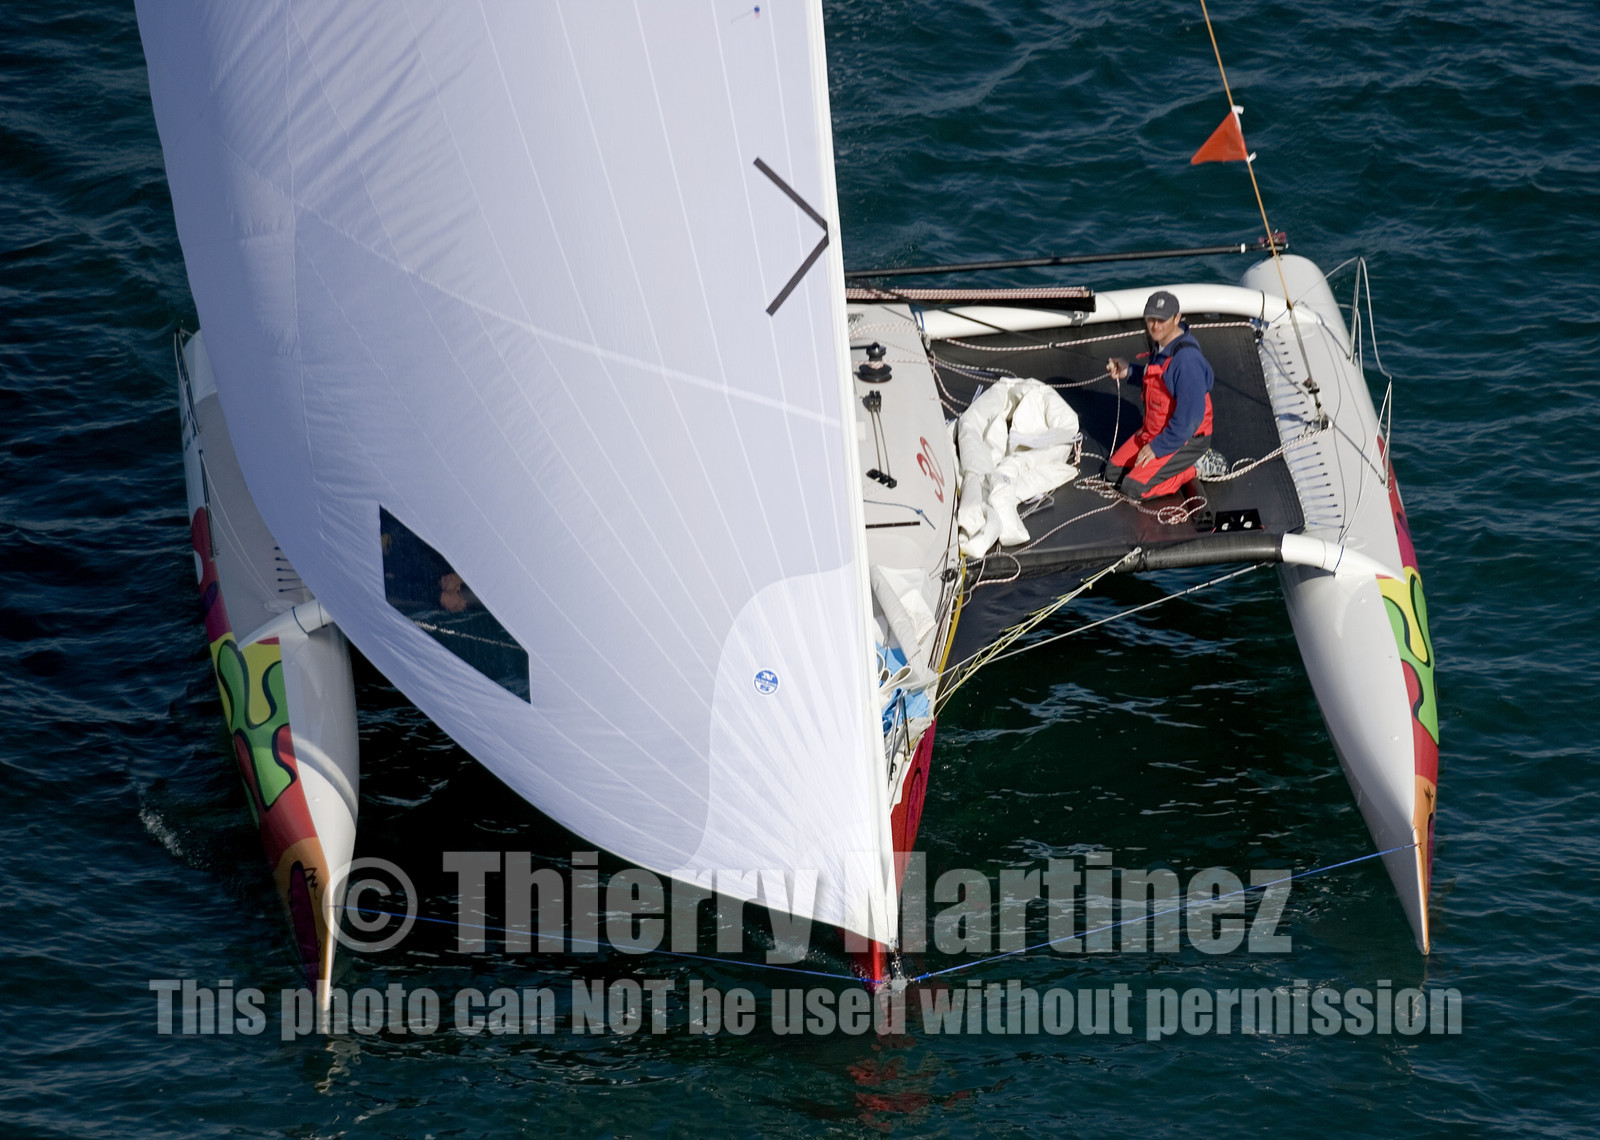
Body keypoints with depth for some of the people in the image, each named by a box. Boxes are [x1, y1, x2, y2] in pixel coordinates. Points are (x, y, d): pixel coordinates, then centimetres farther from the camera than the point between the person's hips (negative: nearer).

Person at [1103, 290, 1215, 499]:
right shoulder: (1162, 344, 1)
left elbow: (1189, 418, -29)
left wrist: (1157, 447, -21)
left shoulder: (1187, 359, -30)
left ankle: (1192, 470, 1)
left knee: (1134, 488, -16)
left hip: (1187, 439, -10)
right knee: (1113, 472, 11)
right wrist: (1129, 371, 6)